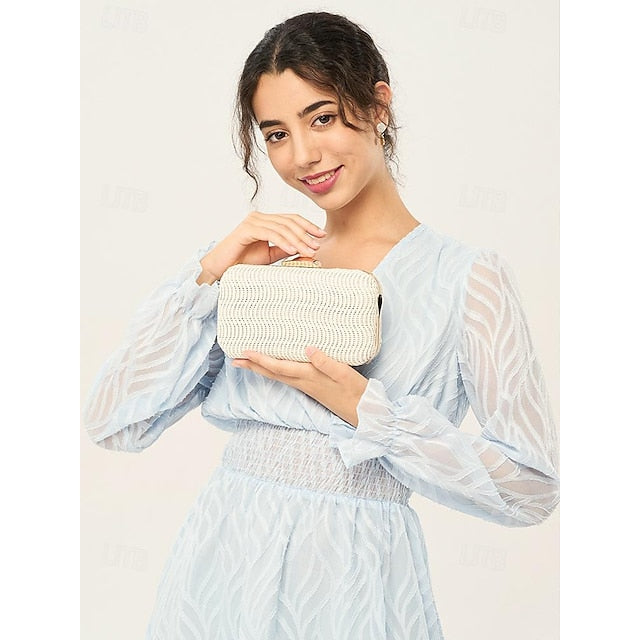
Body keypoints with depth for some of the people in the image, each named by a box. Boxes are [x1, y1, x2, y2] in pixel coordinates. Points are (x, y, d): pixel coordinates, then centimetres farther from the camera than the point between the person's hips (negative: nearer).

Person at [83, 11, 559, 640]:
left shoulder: (466, 275, -5)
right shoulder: (253, 262, 5)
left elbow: (532, 487, -10)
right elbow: (111, 421, -1)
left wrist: (362, 407, -18)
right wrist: (208, 275, -10)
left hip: (351, 585, -3)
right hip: (218, 566, 4)